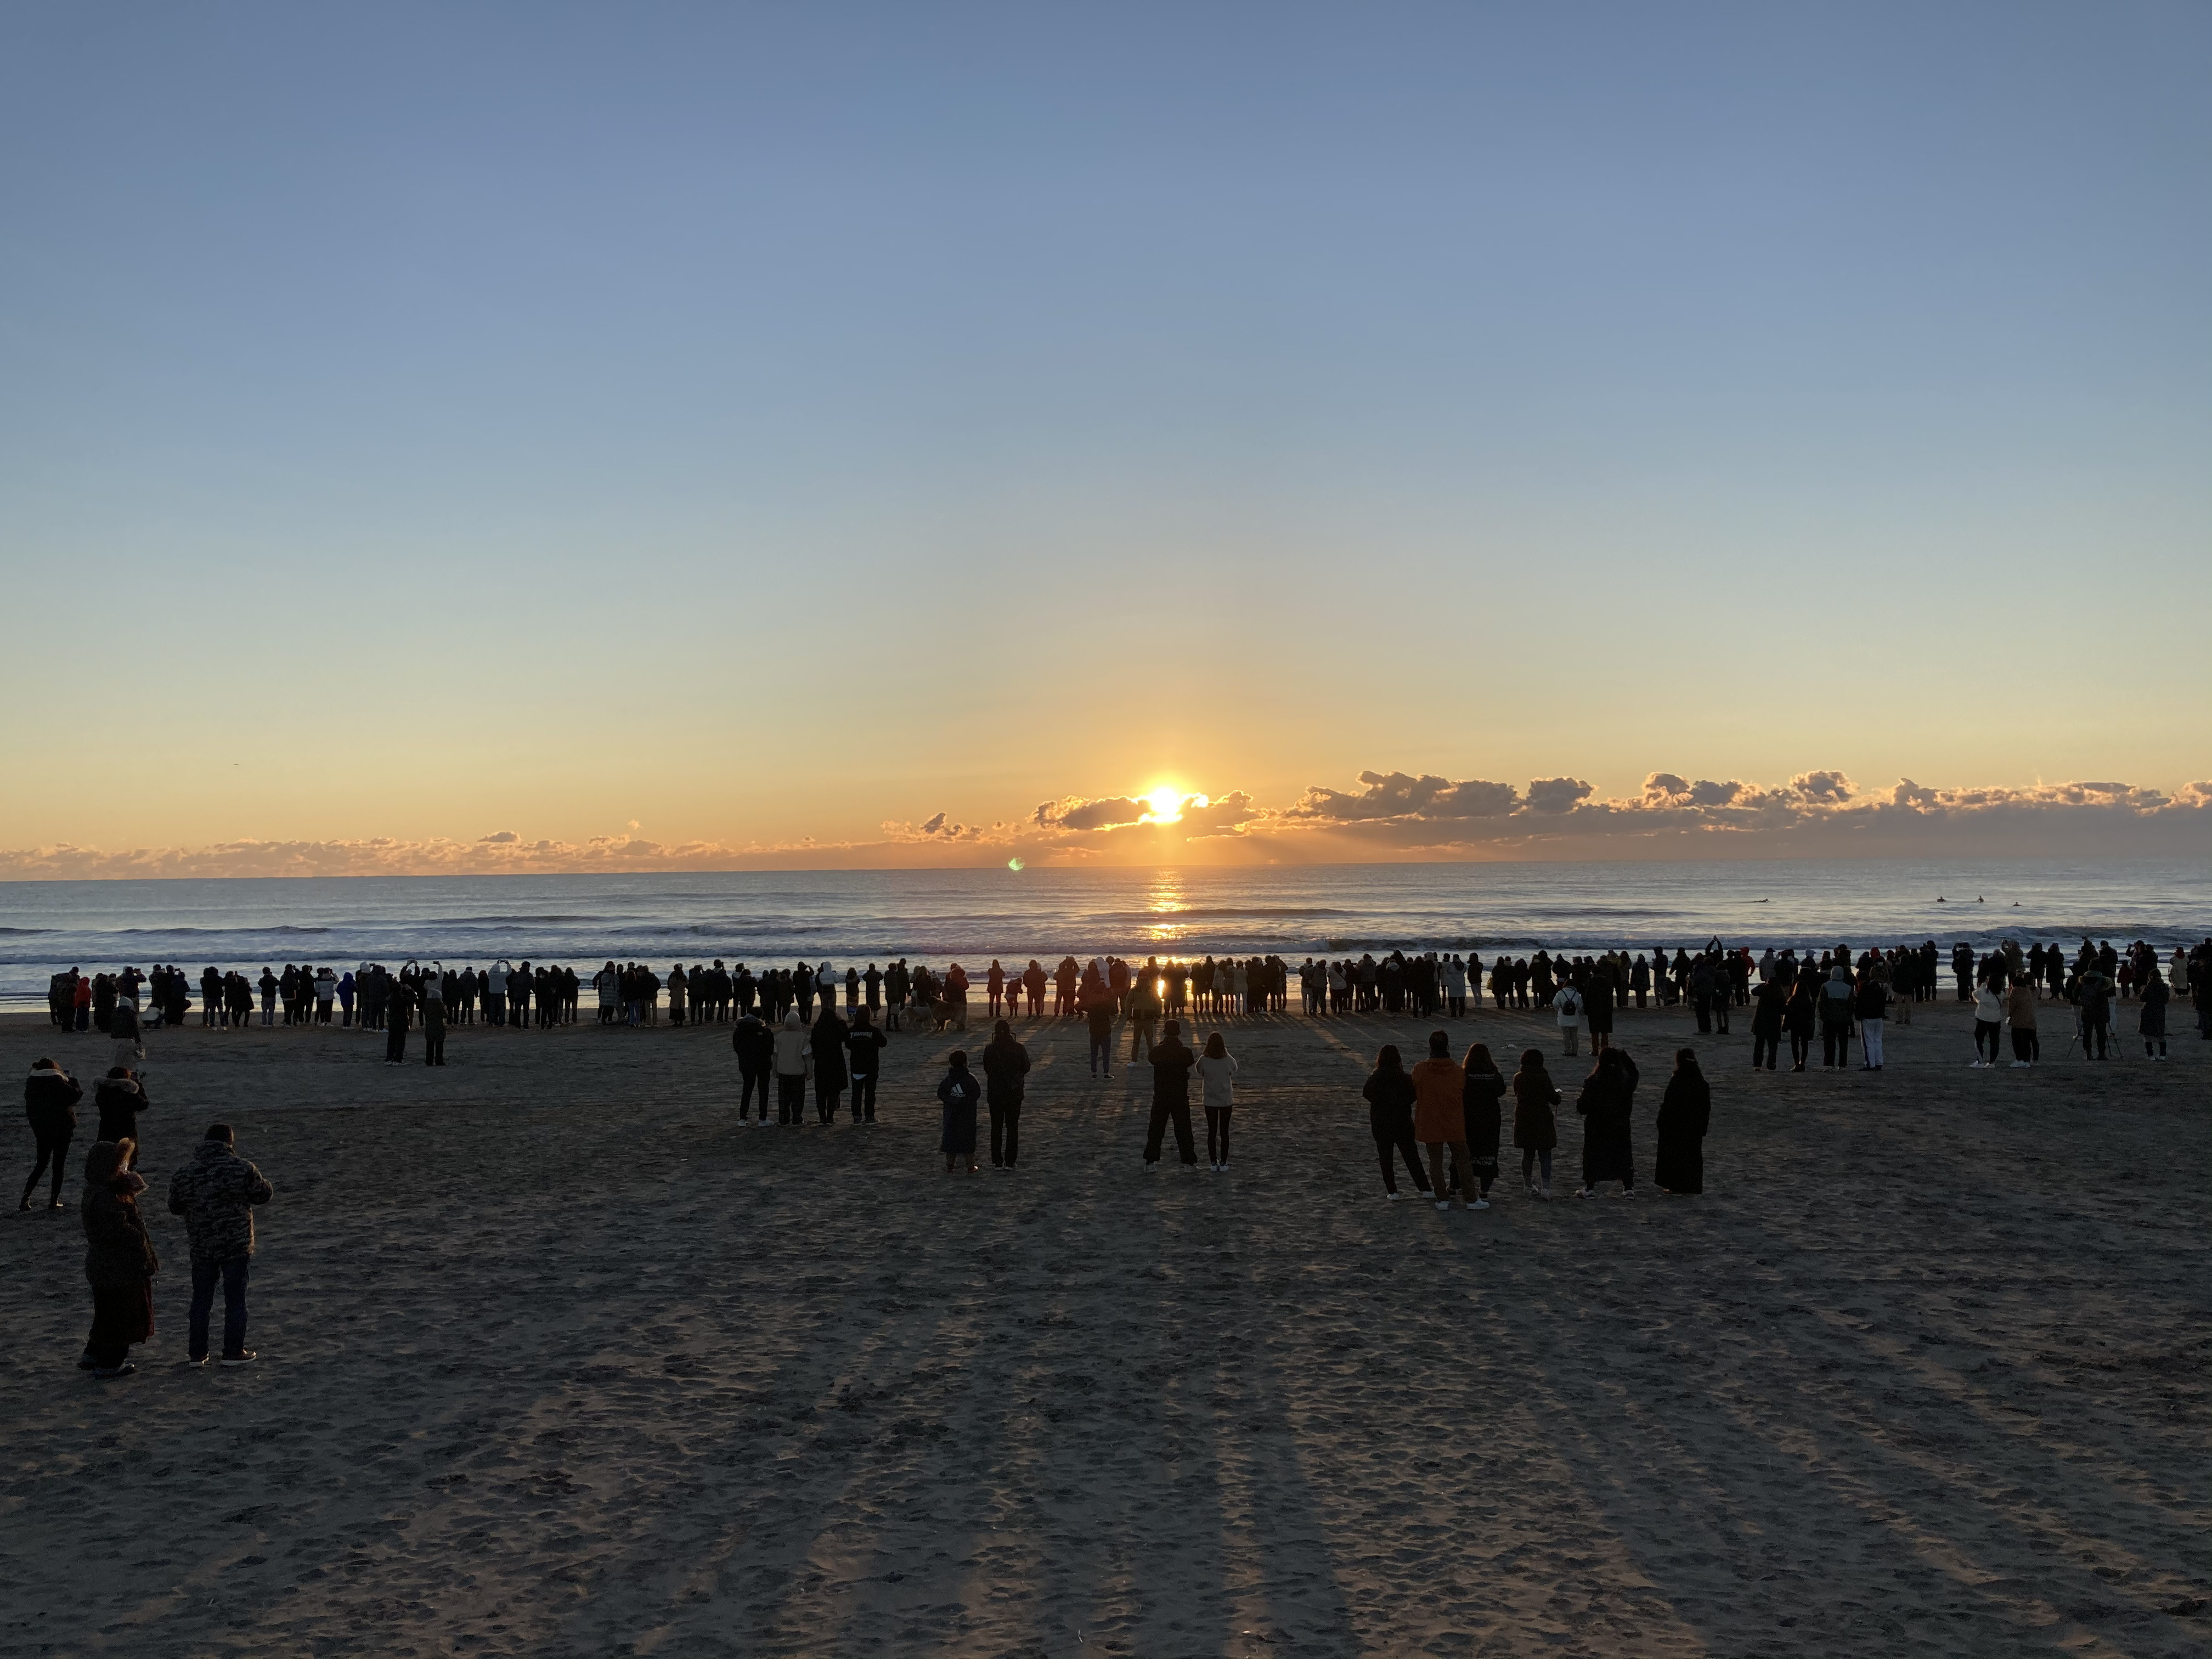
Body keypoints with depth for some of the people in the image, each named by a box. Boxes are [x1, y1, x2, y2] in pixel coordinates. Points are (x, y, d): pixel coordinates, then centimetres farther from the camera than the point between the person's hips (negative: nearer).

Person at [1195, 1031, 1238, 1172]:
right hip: (1226, 1101, 0)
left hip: (1210, 1101, 0)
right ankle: (1223, 1162, 15)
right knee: (1224, 1132, 11)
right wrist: (1227, 1053, 11)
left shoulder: (1204, 1060, -16)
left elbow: (1200, 1073, 3)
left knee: (1212, 1131, 11)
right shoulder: (1228, 1060, -15)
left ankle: (1214, 1162, 15)